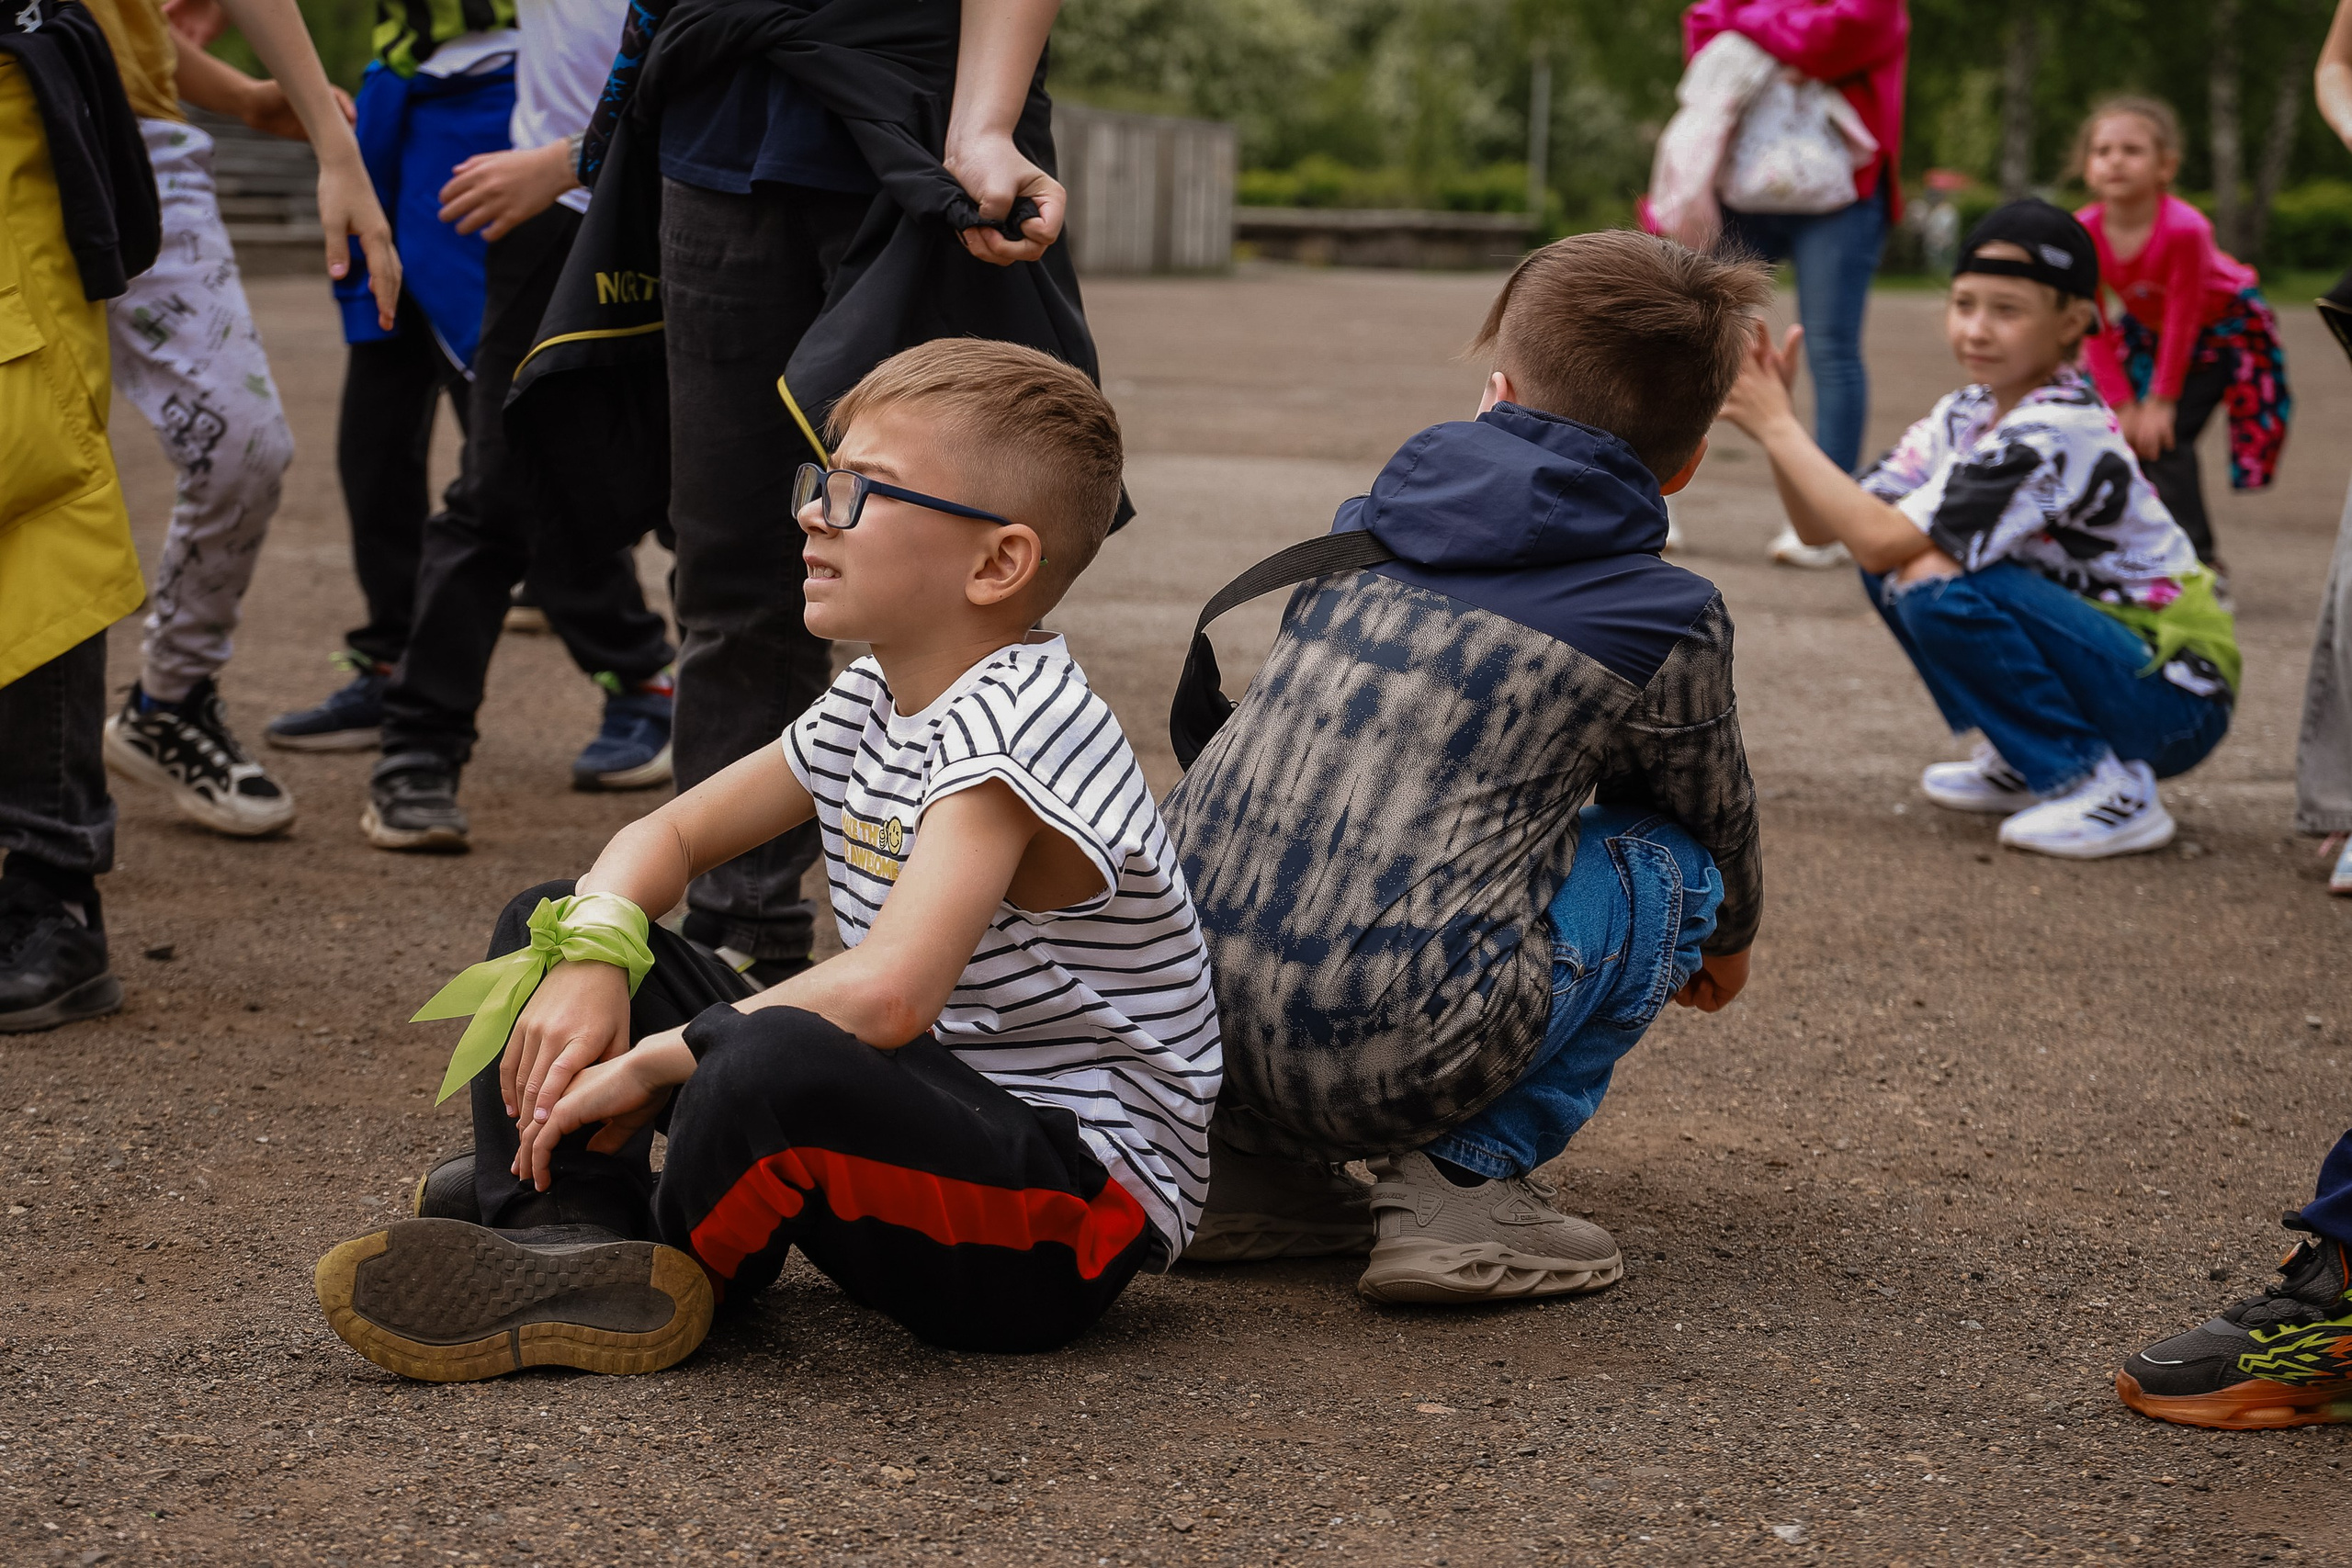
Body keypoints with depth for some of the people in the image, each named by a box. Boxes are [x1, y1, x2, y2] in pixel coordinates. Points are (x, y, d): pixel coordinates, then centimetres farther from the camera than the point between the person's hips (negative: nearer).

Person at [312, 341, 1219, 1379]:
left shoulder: (1014, 720, -21)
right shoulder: (871, 701, 8)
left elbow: (887, 992, -35)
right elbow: (668, 834, 13)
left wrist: (647, 1065, -25)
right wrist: (590, 958, -9)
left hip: (1080, 1213, -10)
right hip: (915, 1126, 10)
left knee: (771, 1061, -42)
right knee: (549, 922, 10)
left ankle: (667, 1280, -10)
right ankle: (567, 1237, -13)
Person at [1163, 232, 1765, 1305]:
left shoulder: (1366, 528, 18)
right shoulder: (1664, 621, 3)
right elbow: (1719, 824, 23)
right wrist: (1728, 939, 47)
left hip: (1172, 1008, 6)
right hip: (1392, 1058, -5)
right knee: (1667, 860, 17)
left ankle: (1250, 1153, 19)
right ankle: (1467, 1177, 5)